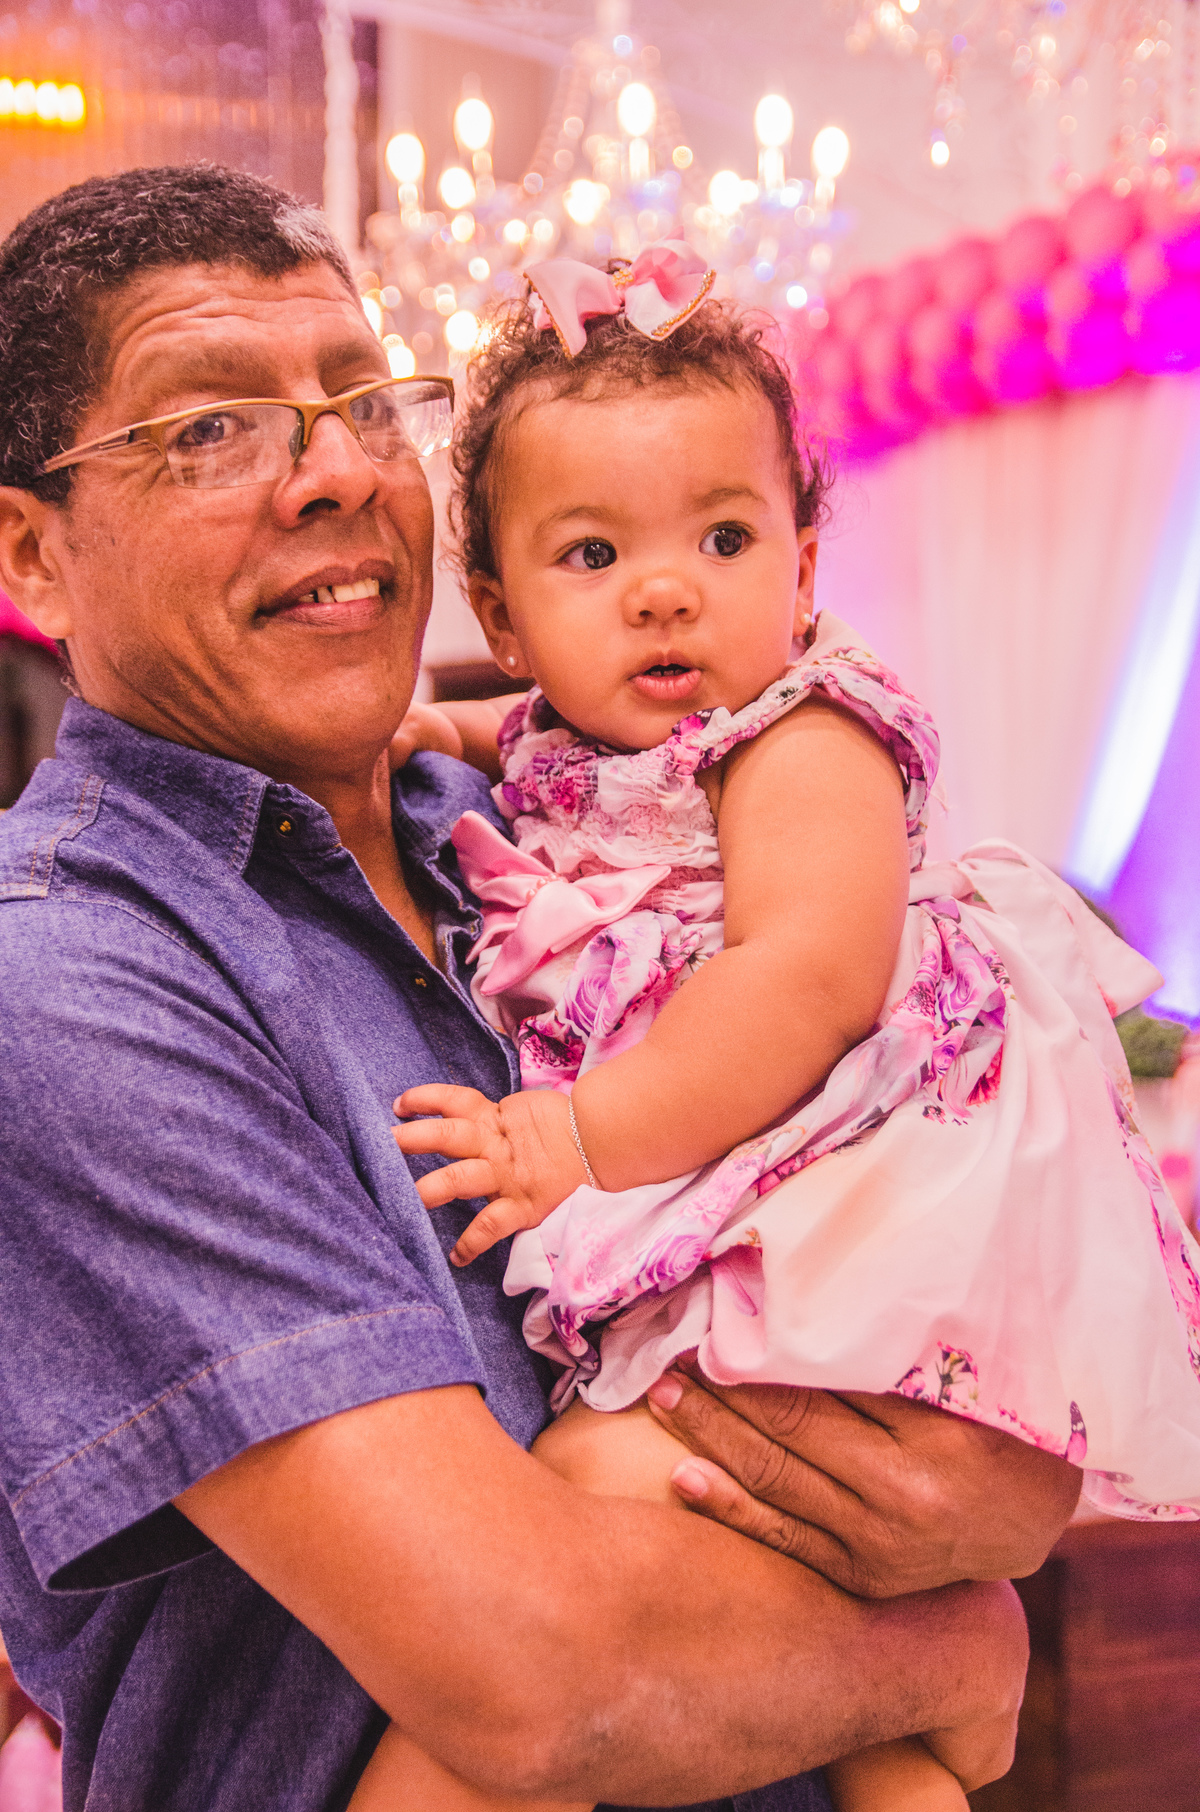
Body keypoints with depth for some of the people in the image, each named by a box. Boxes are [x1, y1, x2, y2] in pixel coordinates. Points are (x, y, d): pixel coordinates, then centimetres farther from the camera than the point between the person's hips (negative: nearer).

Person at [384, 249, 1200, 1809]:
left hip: (830, 1208, -9)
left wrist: (591, 1139, -25)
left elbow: (812, 979, -25)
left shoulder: (804, 742, -11)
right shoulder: (566, 748, 14)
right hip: (674, 1229, 9)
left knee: (610, 1467, -22)